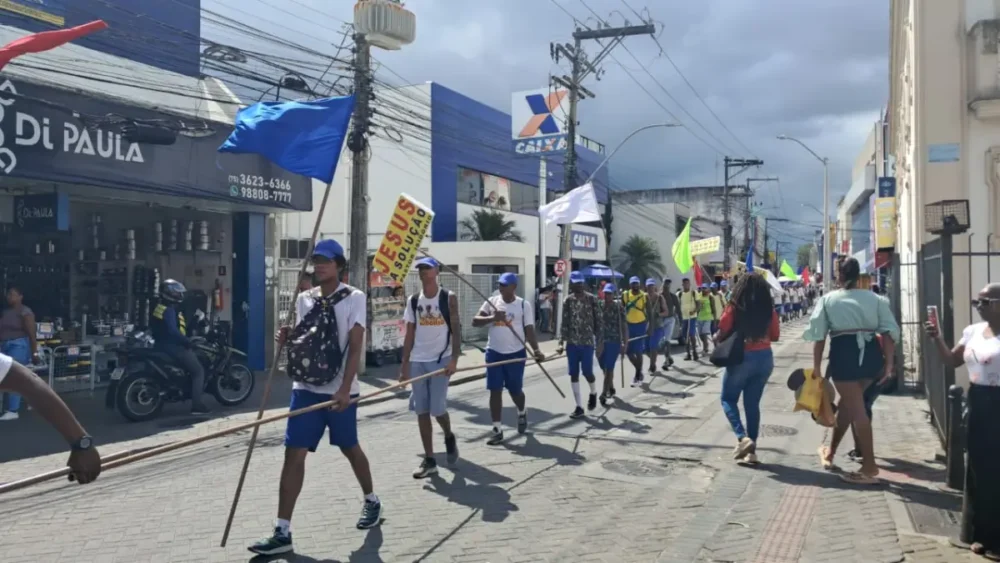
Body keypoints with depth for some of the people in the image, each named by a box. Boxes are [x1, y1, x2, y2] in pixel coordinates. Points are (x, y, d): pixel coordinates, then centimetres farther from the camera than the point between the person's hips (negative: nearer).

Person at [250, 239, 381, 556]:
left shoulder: (354, 298, -7)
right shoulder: (304, 299, 9)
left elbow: (354, 347, -13)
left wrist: (344, 389, -21)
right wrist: (287, 339, -8)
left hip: (339, 390, -4)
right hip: (305, 388, 4)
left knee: (350, 448, 13)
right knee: (293, 455, -3)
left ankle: (371, 502, 38)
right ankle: (283, 532, 0)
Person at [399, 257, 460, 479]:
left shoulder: (448, 298, -2)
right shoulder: (413, 300, 8)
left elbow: (456, 330, -5)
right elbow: (410, 334, 10)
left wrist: (454, 359, -16)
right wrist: (404, 365, 5)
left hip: (441, 360, -4)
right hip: (418, 361, 4)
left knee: (437, 408, -7)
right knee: (421, 411, 3)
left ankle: (449, 437, 26)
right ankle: (429, 461, 9)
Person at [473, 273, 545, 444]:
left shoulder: (524, 305, -4)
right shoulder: (492, 301, 2)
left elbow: (529, 330, -8)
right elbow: (475, 321, -4)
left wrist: (536, 350, -24)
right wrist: (492, 317, -22)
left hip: (516, 353, -2)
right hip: (494, 352, 2)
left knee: (515, 390, 9)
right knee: (495, 391, -1)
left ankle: (522, 413, 43)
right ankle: (497, 429, 5)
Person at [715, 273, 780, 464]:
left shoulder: (734, 307, -10)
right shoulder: (769, 308, 0)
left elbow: (722, 334, -8)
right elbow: (775, 336, 8)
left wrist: (716, 338, 13)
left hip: (741, 358, -4)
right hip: (765, 358, 4)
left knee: (728, 399, 12)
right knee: (753, 403, 12)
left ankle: (742, 437, -9)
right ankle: (752, 450, 12)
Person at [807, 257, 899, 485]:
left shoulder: (827, 299, 7)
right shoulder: (875, 299, 14)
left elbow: (818, 334, 1)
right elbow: (889, 331, 4)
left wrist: (817, 365, 7)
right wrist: (888, 364, 3)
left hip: (844, 353, -4)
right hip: (871, 353, 4)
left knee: (857, 409, -2)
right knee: (847, 403, 20)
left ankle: (869, 468, -3)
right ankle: (830, 452, 33)